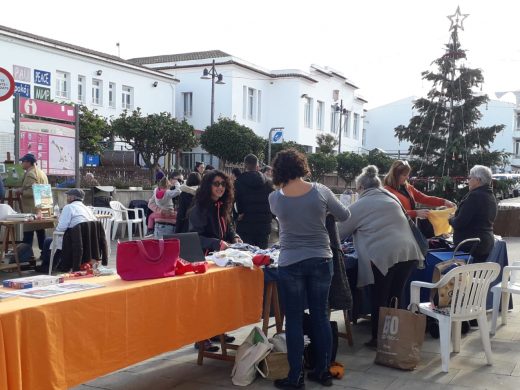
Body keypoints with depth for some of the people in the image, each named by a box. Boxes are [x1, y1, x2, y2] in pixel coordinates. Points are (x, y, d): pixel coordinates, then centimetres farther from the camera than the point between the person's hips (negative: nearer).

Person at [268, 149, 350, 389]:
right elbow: (344, 216, 7)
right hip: (321, 261, 2)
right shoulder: (320, 191, -7)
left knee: (294, 320, 5)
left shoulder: (275, 198, -7)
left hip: (290, 264, -2)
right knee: (320, 316, 11)